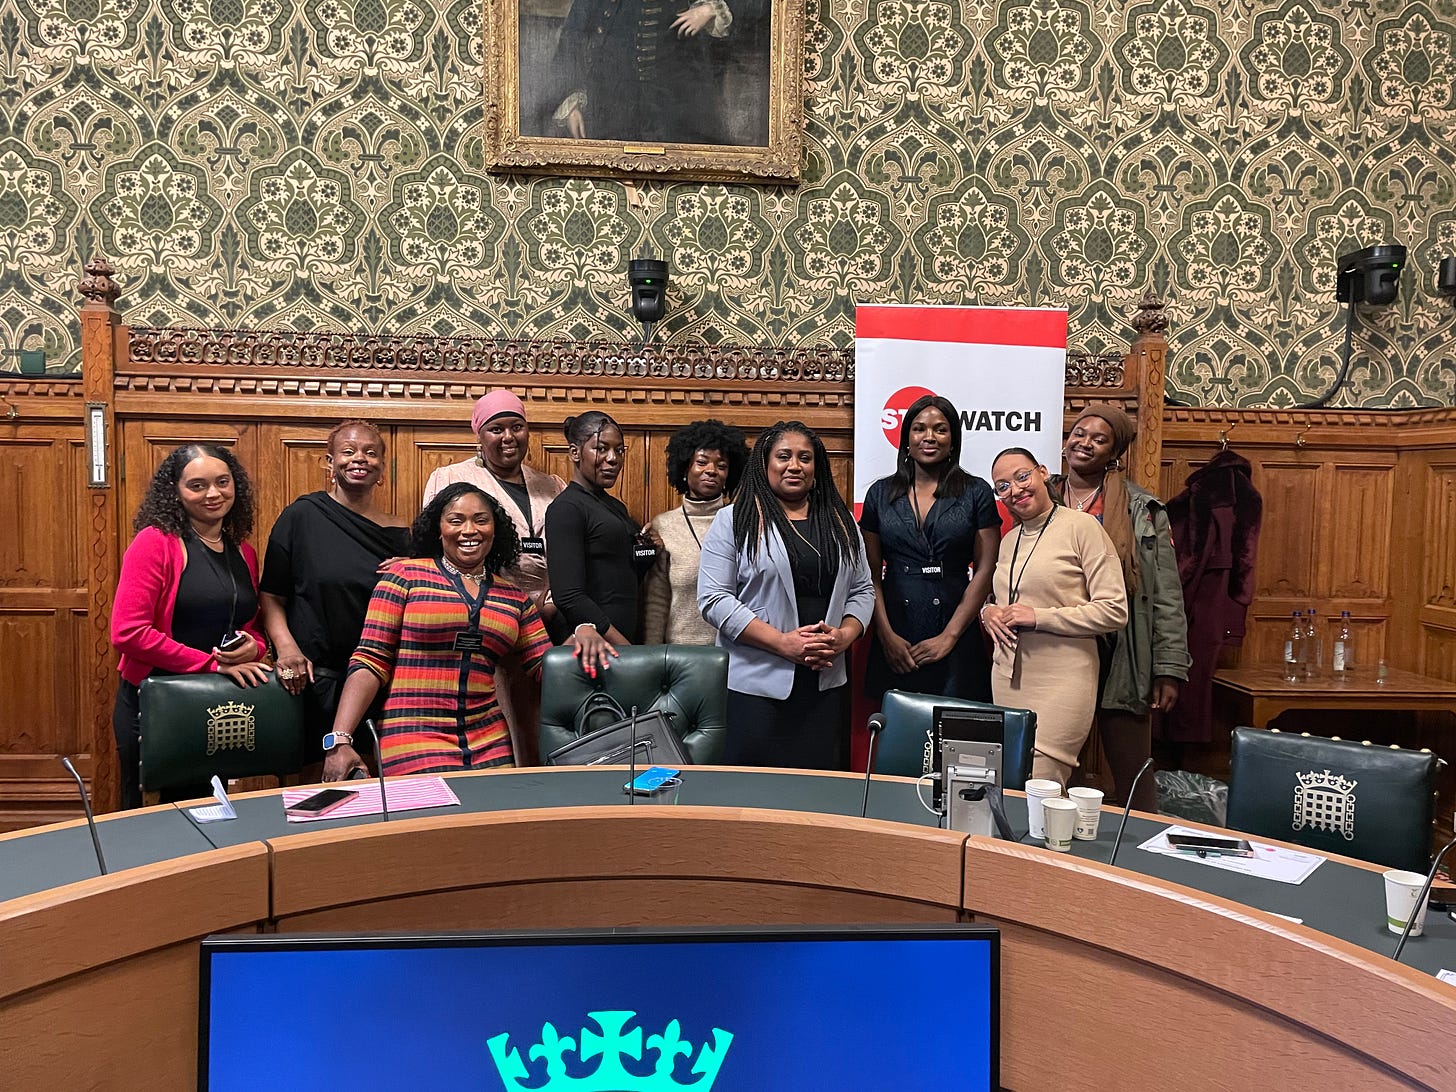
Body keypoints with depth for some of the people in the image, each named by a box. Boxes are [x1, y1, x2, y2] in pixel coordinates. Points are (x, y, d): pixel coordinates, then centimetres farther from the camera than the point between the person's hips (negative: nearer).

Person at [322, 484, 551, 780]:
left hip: (491, 746, 4)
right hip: (413, 746, -4)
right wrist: (339, 740, -13)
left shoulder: (515, 599, 12)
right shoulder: (405, 576, 1)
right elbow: (369, 663, -3)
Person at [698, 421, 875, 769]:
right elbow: (714, 599, -8)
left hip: (824, 686, 4)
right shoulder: (734, 521, -1)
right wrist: (783, 642, -15)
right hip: (755, 685, -4)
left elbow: (862, 590, 15)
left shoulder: (841, 522, 13)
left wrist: (845, 635, -6)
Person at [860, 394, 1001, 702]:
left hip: (956, 643, -1)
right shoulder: (881, 493, 8)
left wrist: (949, 636, -8)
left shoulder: (976, 492, 3)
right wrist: (886, 635, -5)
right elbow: (871, 573, 6)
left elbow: (985, 570, -2)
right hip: (895, 639, 2)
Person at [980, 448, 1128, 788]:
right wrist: (988, 611, 5)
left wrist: (1039, 617, -15)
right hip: (1006, 680, 7)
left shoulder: (1081, 526, -6)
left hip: (1060, 684, -6)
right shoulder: (1009, 540, 14)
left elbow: (1115, 611, -11)